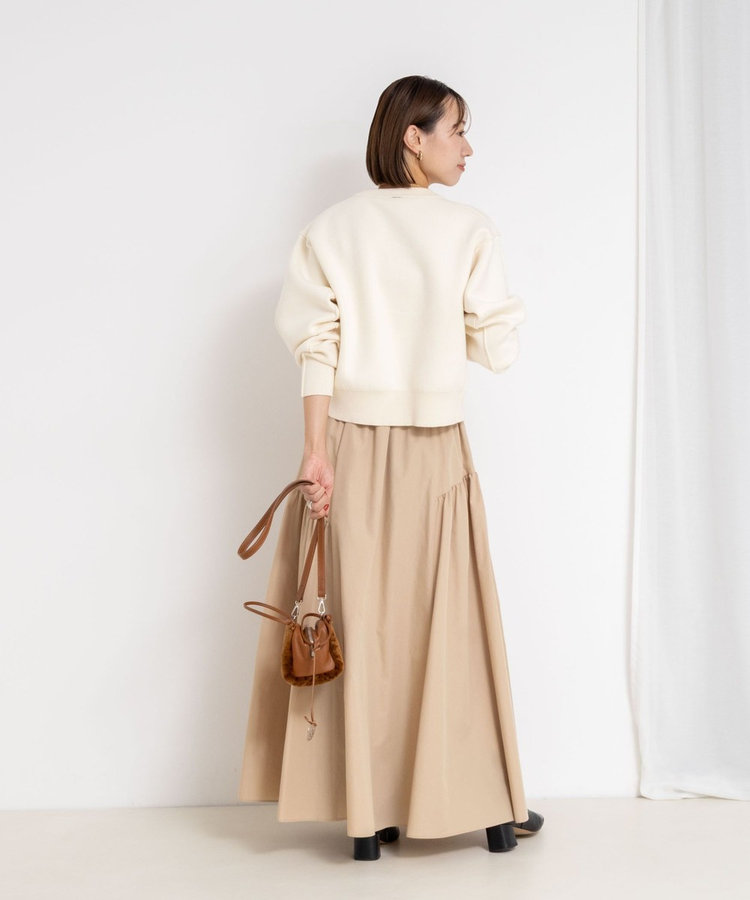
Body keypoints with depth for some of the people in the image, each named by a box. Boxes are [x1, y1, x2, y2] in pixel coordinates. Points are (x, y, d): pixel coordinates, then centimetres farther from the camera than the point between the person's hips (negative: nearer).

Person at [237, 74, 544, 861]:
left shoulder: (330, 228, 3)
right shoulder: (468, 229, -4)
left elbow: (318, 348, -4)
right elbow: (497, 347, -3)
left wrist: (316, 454, -6)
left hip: (351, 442, 2)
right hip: (434, 450, -2)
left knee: (359, 621, 7)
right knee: (450, 621, 9)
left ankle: (367, 815, 14)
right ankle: (490, 806, 21)